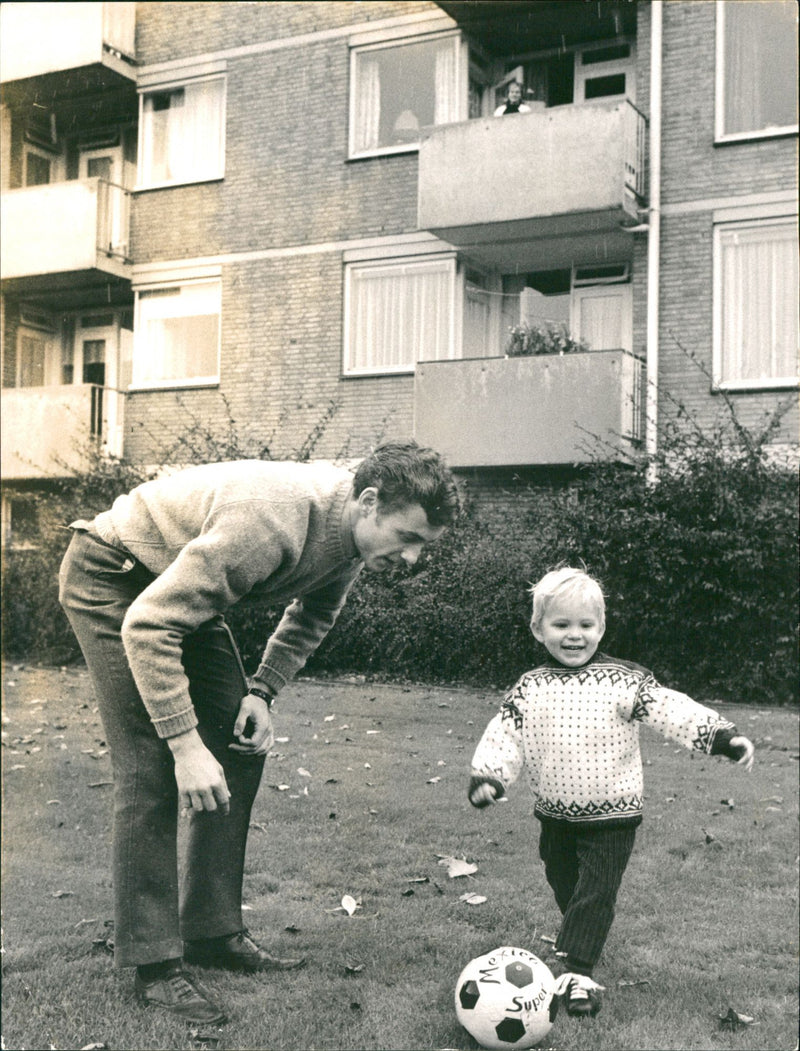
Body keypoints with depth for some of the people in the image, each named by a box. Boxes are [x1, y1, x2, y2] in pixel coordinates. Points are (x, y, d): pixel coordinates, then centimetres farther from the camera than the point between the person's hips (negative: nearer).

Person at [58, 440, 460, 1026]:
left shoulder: (351, 531, -11)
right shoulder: (271, 521, -38)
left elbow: (311, 618, 9)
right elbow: (146, 626, -36)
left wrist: (263, 691, -5)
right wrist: (185, 743, -36)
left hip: (180, 587, 8)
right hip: (112, 578, -8)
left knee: (241, 746, 3)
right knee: (153, 767, -14)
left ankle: (214, 932, 13)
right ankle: (156, 965, -5)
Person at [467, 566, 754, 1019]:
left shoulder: (624, 680, -9)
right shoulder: (529, 689, -2)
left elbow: (673, 709, -14)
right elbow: (504, 735, -2)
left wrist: (724, 736, -24)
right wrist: (488, 776, -16)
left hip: (612, 815, -3)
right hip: (556, 813, 3)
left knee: (596, 893, -5)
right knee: (565, 886, 16)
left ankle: (576, 971, -2)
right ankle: (577, 960, 36)